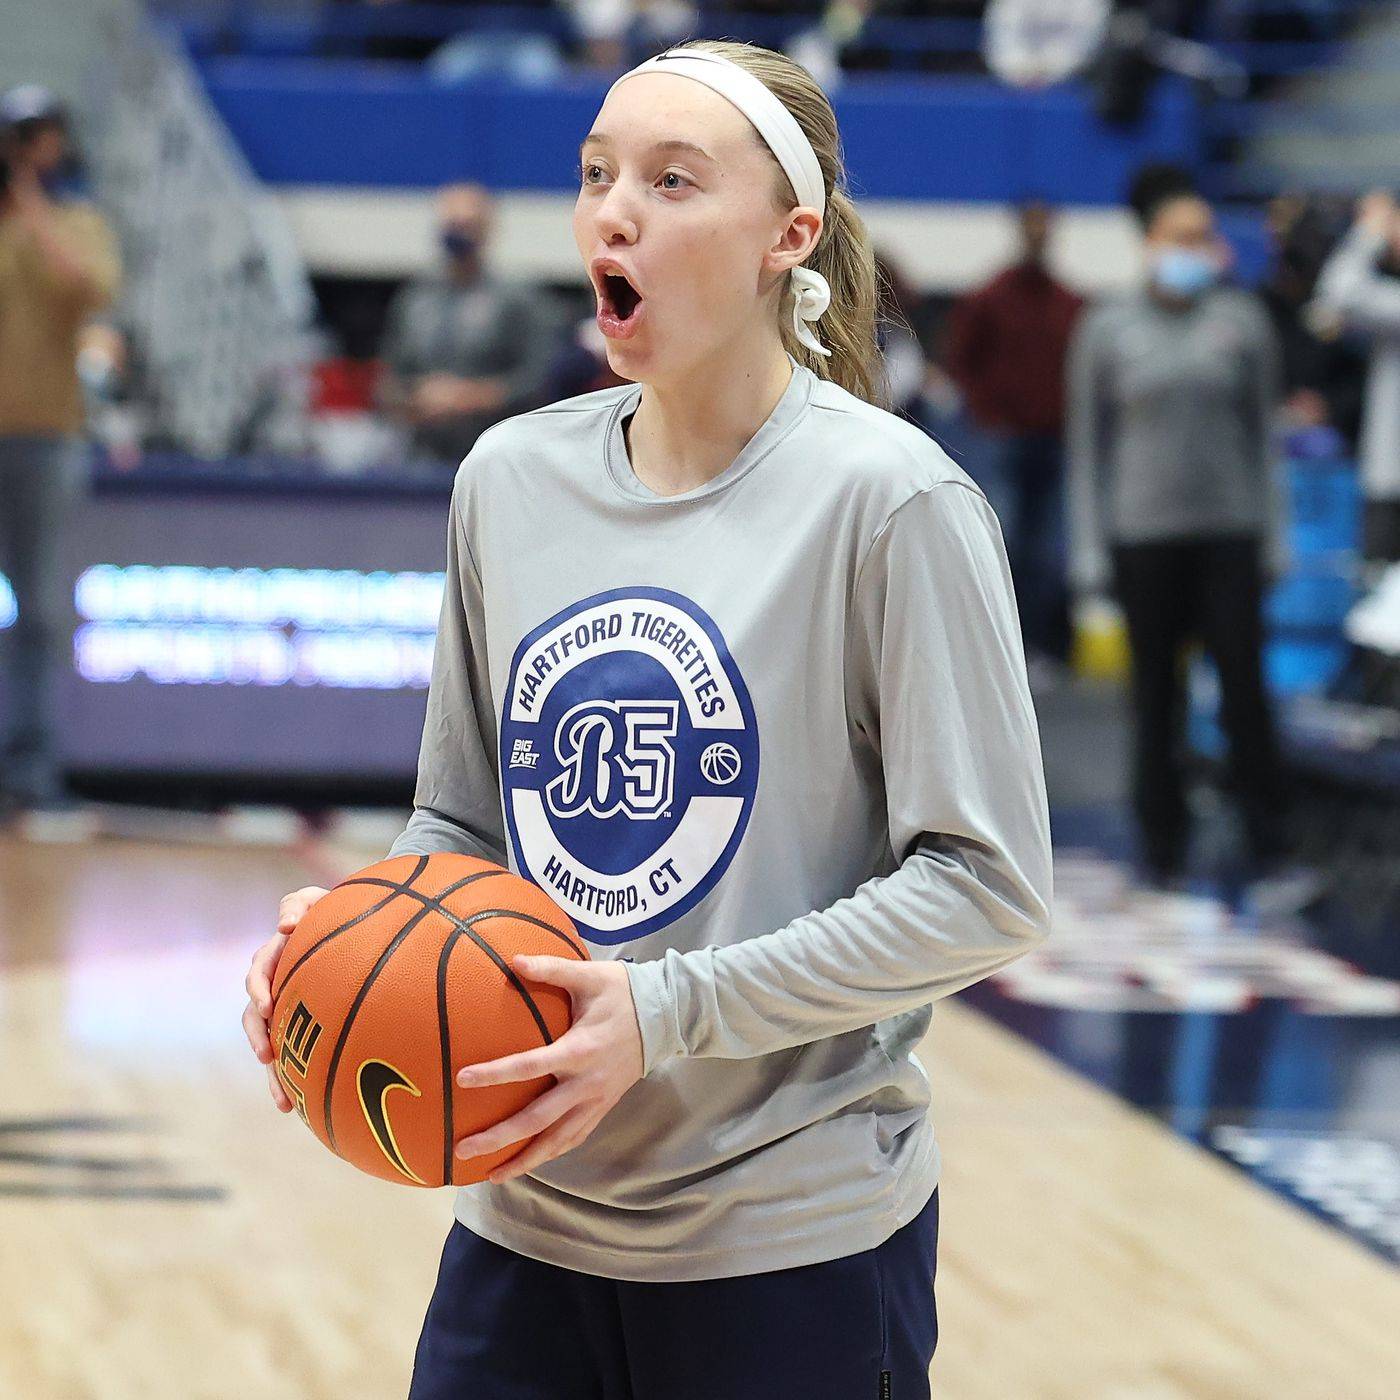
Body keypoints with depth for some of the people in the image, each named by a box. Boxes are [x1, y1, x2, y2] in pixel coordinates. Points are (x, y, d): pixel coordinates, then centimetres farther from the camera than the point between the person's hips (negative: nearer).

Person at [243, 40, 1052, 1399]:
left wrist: (672, 1011, -20)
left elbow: (986, 886, -13)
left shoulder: (886, 497, -12)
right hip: (526, 1222, 4)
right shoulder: (512, 476, 4)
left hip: (794, 1245, -4)